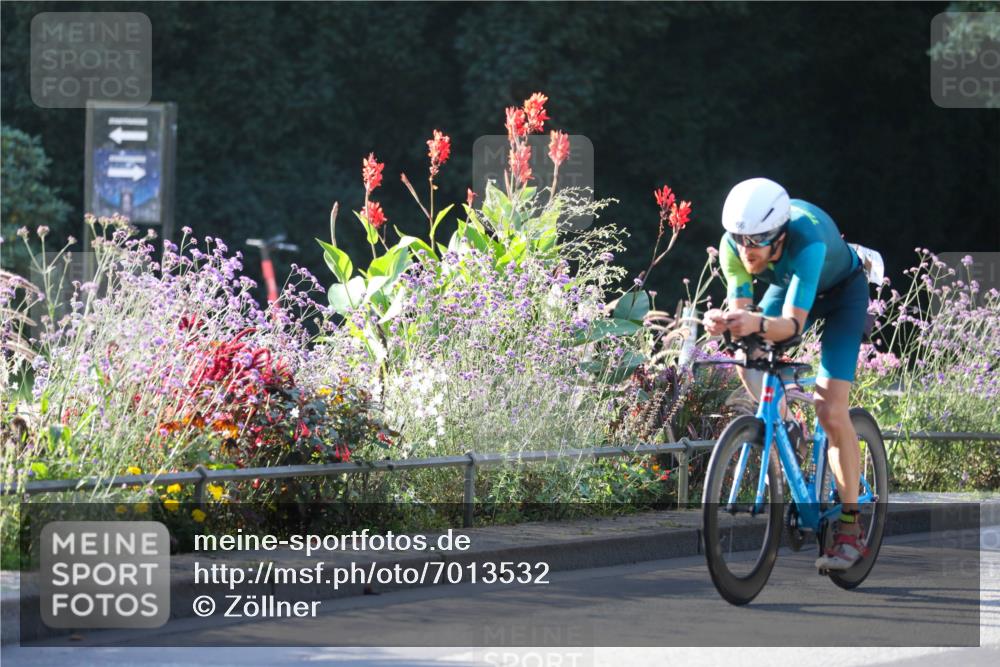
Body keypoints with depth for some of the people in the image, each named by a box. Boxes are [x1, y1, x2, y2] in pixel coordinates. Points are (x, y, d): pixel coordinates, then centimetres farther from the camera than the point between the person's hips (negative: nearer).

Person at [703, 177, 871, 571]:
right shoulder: (734, 244, -29)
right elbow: (740, 308, -28)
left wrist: (758, 324, -65)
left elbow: (793, 324, -45)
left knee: (831, 411, -16)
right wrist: (722, 321, -51)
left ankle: (851, 529, -8)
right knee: (749, 361, -19)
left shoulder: (807, 239, -43)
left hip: (841, 291, -5)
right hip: (787, 286, 5)